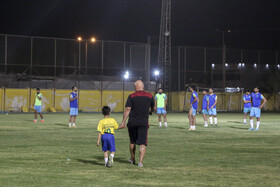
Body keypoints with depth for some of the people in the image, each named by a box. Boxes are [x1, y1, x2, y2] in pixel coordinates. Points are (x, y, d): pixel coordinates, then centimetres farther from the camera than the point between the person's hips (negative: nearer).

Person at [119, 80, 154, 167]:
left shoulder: (131, 96, -4)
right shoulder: (149, 96, 3)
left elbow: (127, 109, -11)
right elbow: (152, 107, 21)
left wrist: (123, 121, -9)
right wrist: (150, 112, 44)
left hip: (132, 122, 0)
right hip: (144, 122, 0)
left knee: (132, 142, 18)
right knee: (142, 143, 0)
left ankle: (132, 159, 31)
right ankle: (140, 161, -11)